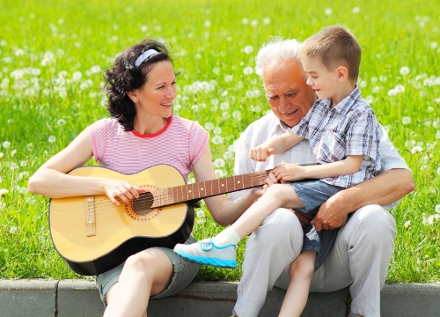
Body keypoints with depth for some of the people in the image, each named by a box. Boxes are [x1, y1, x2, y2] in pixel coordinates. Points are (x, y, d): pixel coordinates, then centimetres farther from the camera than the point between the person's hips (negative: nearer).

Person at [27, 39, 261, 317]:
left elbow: (222, 212, 3)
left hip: (173, 247, 1)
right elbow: (38, 181, -5)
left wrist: (253, 198, -19)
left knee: (140, 265, -38)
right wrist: (105, 185, -15)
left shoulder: (191, 136, 3)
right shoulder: (104, 134, 1)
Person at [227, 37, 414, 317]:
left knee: (374, 218, -32)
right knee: (280, 221, -33)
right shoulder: (255, 135, 14)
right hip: (285, 268, 0)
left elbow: (403, 180, -9)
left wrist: (344, 201, -23)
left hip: (339, 262, 0)